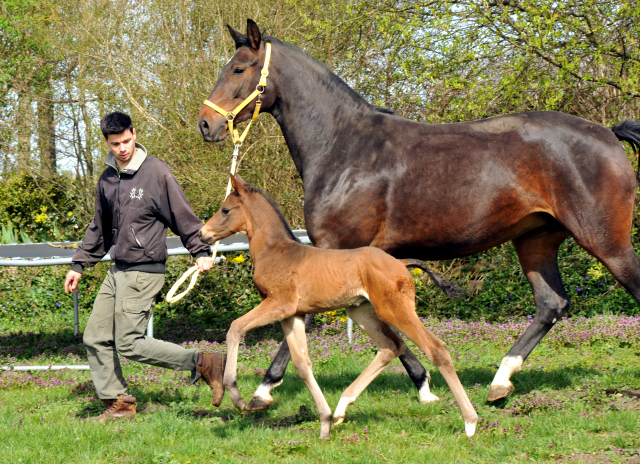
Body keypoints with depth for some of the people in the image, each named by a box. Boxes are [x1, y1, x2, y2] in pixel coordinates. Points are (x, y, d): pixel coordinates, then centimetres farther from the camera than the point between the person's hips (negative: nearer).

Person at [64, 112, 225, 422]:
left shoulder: (155, 172, -10)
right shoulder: (107, 179, 11)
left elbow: (183, 216, -8)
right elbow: (99, 229, 23)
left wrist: (201, 252, -16)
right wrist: (79, 265, 23)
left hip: (144, 272, -8)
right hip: (117, 271, 8)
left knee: (129, 344, -11)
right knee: (96, 339, 6)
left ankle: (203, 364, -4)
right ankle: (117, 403, 14)